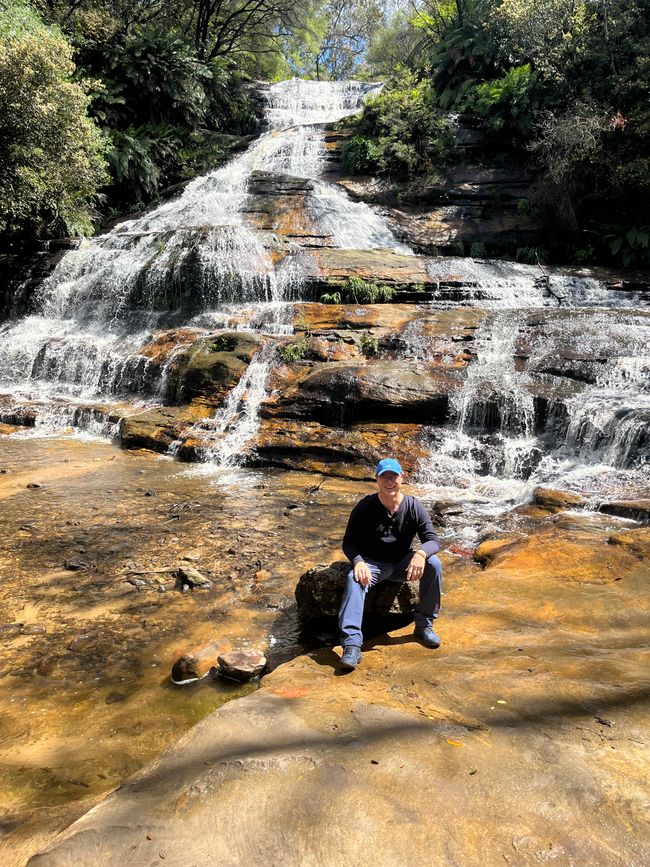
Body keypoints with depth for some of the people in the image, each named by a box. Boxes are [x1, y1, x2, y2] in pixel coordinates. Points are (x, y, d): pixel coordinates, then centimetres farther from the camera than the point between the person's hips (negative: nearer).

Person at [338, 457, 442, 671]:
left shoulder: (413, 506, -8)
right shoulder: (365, 507, -11)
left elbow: (432, 540, -12)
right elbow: (348, 542, -9)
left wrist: (421, 554, -36)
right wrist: (358, 562, -30)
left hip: (402, 563, 2)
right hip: (371, 563, -2)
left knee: (434, 564, -24)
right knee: (355, 579, -34)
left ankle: (424, 625, -8)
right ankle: (352, 645, -43)